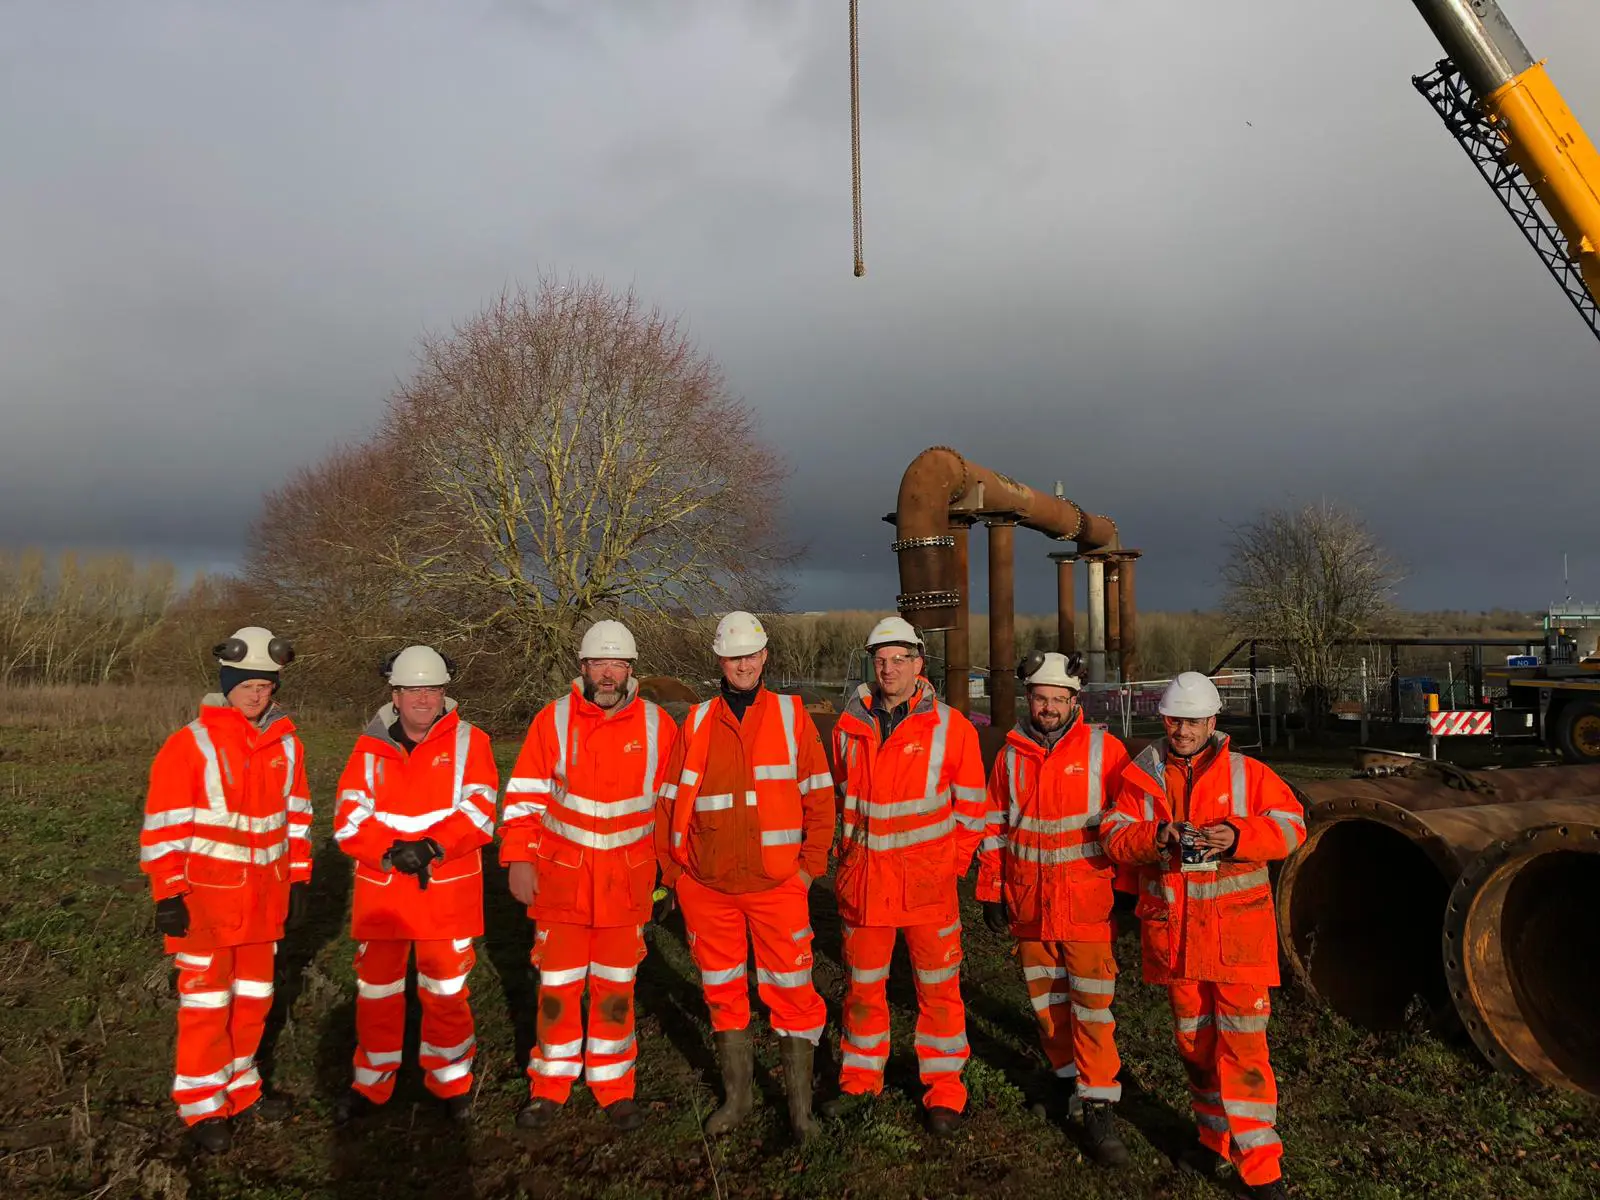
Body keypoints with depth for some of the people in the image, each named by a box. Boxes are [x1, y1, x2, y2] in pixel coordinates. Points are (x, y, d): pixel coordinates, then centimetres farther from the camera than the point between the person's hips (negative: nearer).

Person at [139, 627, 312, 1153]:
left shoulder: (285, 744, 3)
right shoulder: (190, 744, -12)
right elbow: (163, 826, -12)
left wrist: (299, 878, 10)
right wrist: (168, 895, -14)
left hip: (264, 898, 5)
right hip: (206, 899, -5)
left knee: (254, 997, 16)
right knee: (206, 1001, 5)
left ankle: (240, 1087, 33)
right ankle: (202, 1107, 19)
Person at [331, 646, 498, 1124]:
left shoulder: (468, 742, -3)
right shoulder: (370, 748, 3)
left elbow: (479, 812, -11)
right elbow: (349, 819, -5)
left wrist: (432, 846, -24)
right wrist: (392, 851, -20)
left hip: (447, 892, -2)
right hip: (381, 891, 2)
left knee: (447, 992, 10)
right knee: (377, 991, 14)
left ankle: (451, 1082, 29)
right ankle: (371, 1084, 33)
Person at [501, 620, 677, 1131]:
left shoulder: (657, 725, -3)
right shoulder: (553, 719, -5)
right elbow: (524, 796, -1)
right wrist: (519, 860, -8)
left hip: (626, 881, 1)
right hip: (561, 877, 0)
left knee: (616, 988, 11)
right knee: (557, 987, 9)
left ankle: (615, 1088, 27)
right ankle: (550, 1086, 27)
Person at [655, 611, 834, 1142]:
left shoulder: (791, 715, 2)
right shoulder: (697, 723, 6)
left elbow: (818, 795, 2)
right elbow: (671, 801, 9)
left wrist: (810, 864, -3)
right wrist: (670, 872, 5)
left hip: (777, 885, -2)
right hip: (706, 887, 2)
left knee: (790, 990, 2)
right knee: (722, 992, 13)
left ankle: (800, 1104, 18)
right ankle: (737, 1096, 30)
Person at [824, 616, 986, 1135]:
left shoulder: (950, 727, -7)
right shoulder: (849, 726, 2)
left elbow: (970, 808, 0)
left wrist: (948, 867, -1)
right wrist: (848, 858, 13)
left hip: (928, 882, -3)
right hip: (863, 878, 3)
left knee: (938, 988, 6)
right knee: (862, 985, 15)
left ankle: (944, 1092, 22)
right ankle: (860, 1079, 33)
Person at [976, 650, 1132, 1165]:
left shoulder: (1104, 749, -6)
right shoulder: (1011, 754, 3)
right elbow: (995, 826, 9)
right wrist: (991, 891, 9)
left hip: (1087, 903, -3)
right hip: (1028, 905, 4)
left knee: (1092, 1005, -2)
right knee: (1047, 1001, 14)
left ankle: (1098, 1111, 7)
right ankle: (1071, 1077, 34)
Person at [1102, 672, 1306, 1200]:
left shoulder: (1247, 773, -1)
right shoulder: (1141, 776, 4)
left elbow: (1290, 825, -6)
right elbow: (1113, 834, -1)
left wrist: (1239, 836, -23)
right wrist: (1154, 836, -21)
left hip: (1236, 928, -3)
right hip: (1172, 931, 3)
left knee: (1242, 1043, -5)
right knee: (1192, 1038, 16)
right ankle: (1214, 1135, 36)